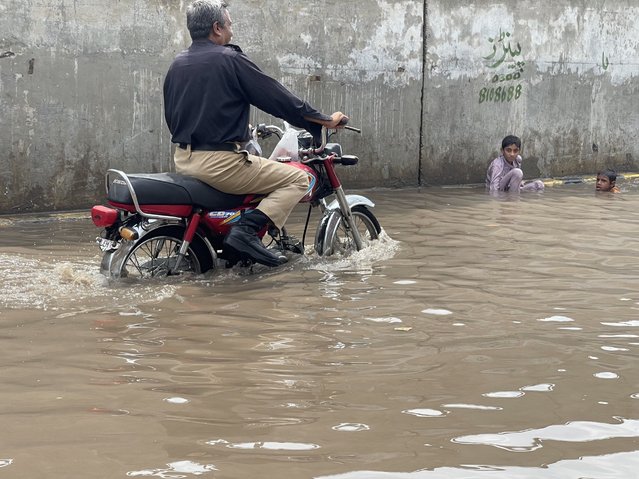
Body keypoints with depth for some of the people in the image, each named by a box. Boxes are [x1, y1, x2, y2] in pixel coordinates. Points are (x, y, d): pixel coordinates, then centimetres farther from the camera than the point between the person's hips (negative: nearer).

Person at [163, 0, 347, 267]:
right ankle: (246, 230, -18)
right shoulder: (229, 60, -10)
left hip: (182, 160, 9)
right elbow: (278, 98, -7)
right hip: (221, 162, -9)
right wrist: (326, 120, 3)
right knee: (298, 180, -1)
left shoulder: (176, 65, 12)